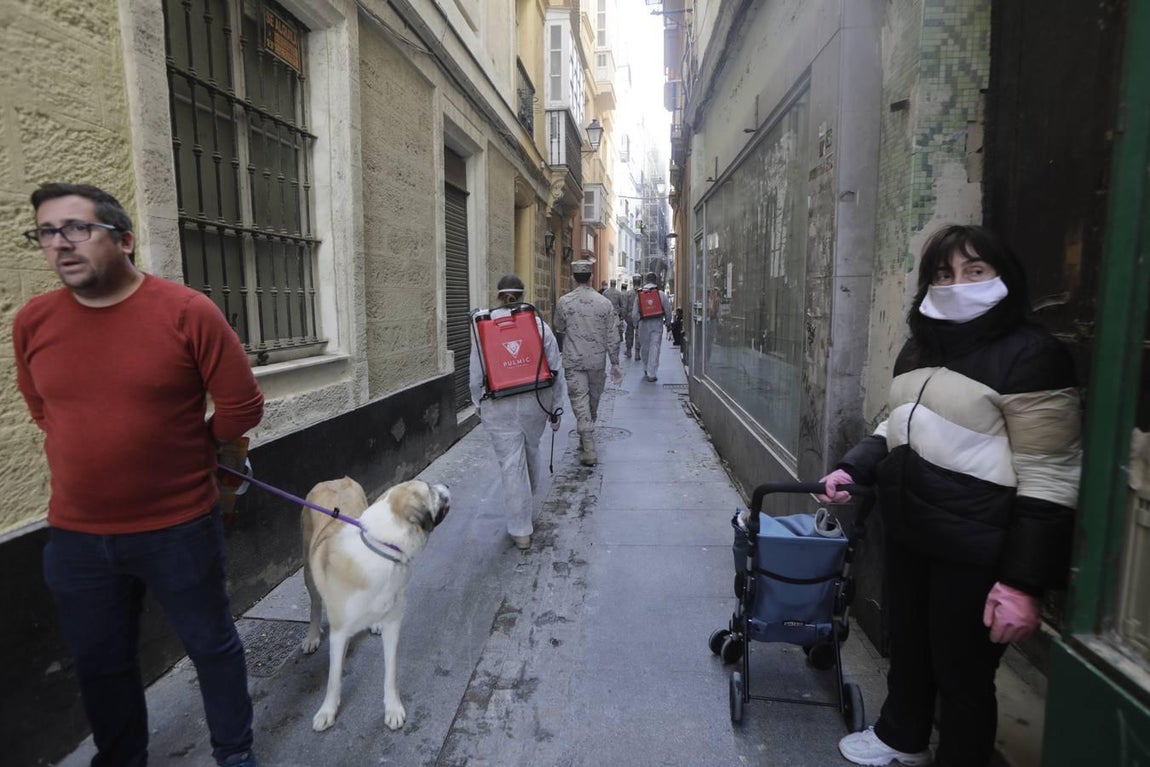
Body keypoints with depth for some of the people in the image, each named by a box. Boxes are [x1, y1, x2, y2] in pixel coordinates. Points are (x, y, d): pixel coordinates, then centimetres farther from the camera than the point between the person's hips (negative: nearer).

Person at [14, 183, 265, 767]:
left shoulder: (188, 312, -15)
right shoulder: (31, 322, -2)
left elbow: (242, 406, -9)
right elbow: (43, 410, 16)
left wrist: (179, 454, 3)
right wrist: (100, 452, 11)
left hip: (180, 530, -3)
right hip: (75, 537, 4)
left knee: (211, 645, 14)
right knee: (100, 664, 21)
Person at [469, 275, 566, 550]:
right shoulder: (539, 325, -4)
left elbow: (476, 374, 0)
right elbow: (556, 369, -1)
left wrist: (478, 404, 15)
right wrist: (555, 408, 8)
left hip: (499, 407, -2)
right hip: (534, 403, 2)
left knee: (512, 465, 2)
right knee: (531, 452, 24)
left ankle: (521, 531, 9)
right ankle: (528, 504, 48)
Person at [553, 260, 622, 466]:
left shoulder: (563, 302, -7)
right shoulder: (604, 303, -3)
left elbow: (559, 329, 8)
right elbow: (612, 337, -2)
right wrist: (615, 364, 5)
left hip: (573, 361, -2)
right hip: (597, 360, 2)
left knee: (580, 402, -1)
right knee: (593, 400, 18)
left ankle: (589, 450, -8)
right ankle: (586, 439, 37)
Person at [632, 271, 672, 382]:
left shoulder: (639, 294, -1)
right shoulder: (661, 294, -5)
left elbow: (634, 312, -1)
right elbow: (668, 310, 0)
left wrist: (636, 323, 13)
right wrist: (667, 322, 14)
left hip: (644, 324, 2)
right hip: (657, 323, -2)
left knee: (645, 347, 15)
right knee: (655, 348, 0)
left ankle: (646, 370, 27)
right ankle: (652, 374, -3)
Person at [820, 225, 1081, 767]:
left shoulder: (1030, 354, -14)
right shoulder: (921, 347, 10)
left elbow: (1047, 481, -17)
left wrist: (1023, 581, -19)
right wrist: (852, 469, 5)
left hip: (973, 547, -8)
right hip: (907, 529, 8)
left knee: (961, 668, 9)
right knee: (906, 641, 24)